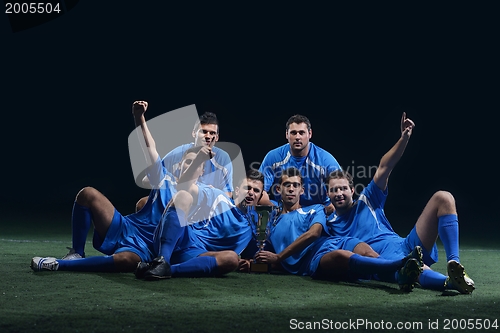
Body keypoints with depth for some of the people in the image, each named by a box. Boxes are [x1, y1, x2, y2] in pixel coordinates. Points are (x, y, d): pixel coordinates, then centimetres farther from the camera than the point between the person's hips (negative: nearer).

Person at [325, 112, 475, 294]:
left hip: (406, 245, 5)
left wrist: (404, 138, -5)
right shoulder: (329, 224, 19)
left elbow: (384, 168, 9)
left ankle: (454, 262, -29)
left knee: (443, 198, -10)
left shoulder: (366, 202, 19)